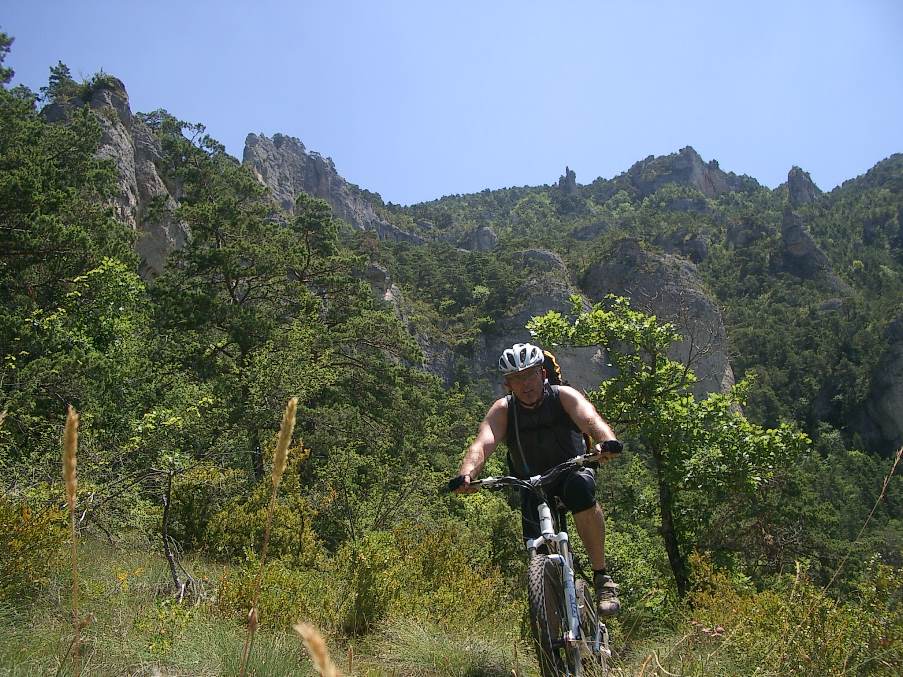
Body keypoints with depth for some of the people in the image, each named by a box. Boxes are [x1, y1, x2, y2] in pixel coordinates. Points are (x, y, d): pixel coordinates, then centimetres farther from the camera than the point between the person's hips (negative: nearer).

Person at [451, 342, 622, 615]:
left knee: (580, 488, -36)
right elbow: (482, 444, -29)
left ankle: (602, 576, -24)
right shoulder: (502, 410, -13)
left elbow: (591, 419, -36)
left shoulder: (564, 396, -16)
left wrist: (607, 441, -59)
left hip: (572, 472, -1)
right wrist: (466, 474, -51)